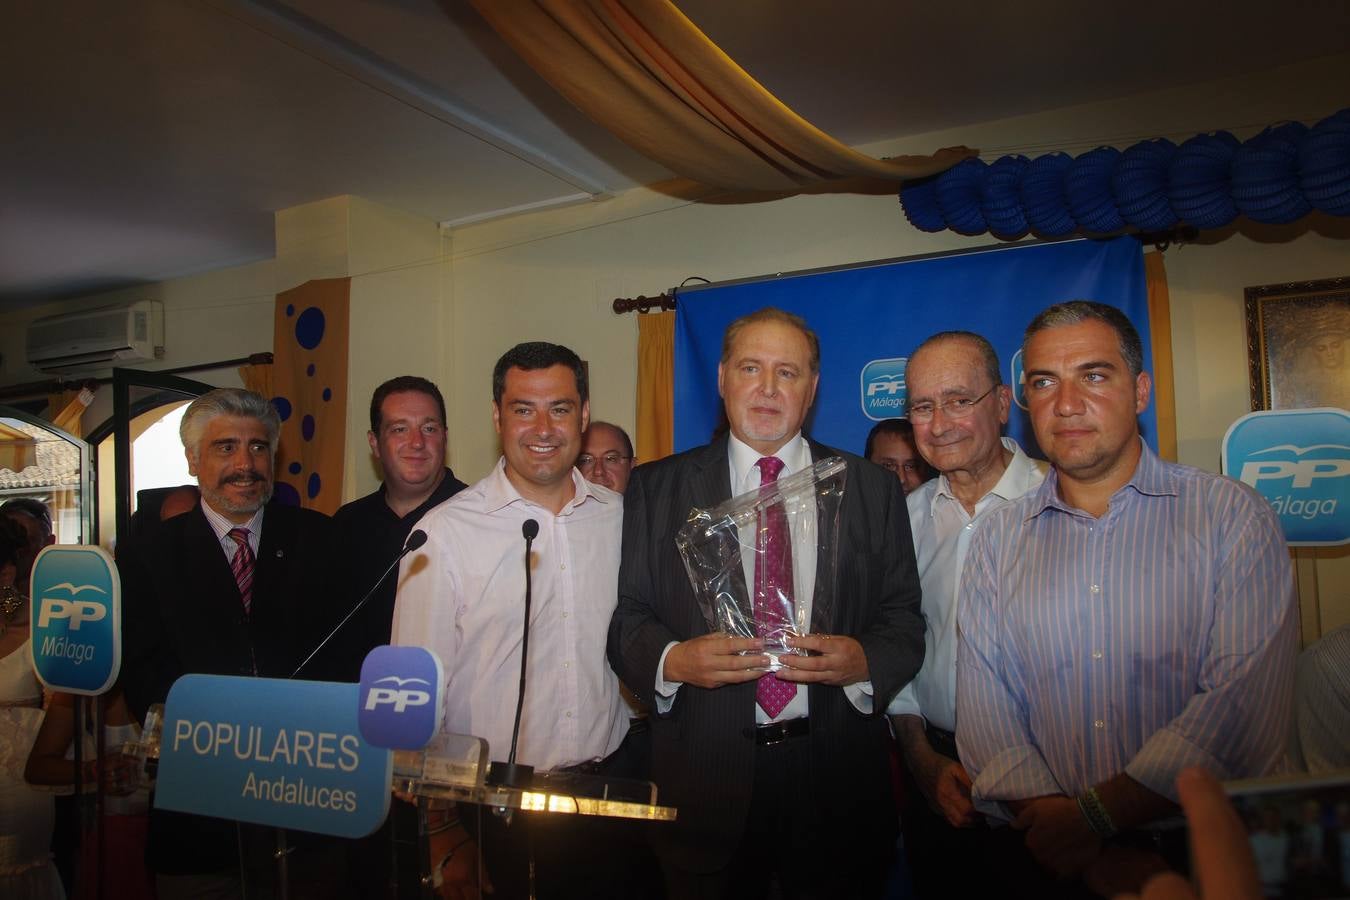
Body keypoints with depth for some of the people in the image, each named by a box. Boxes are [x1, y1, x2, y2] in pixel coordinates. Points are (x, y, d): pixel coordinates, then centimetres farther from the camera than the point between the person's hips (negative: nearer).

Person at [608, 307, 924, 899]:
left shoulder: (873, 490, 5)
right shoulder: (655, 489, 3)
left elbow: (904, 621, 3)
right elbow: (627, 616, 0)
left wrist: (864, 661, -17)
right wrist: (671, 661, -19)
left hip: (837, 784, 1)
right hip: (704, 780, 0)